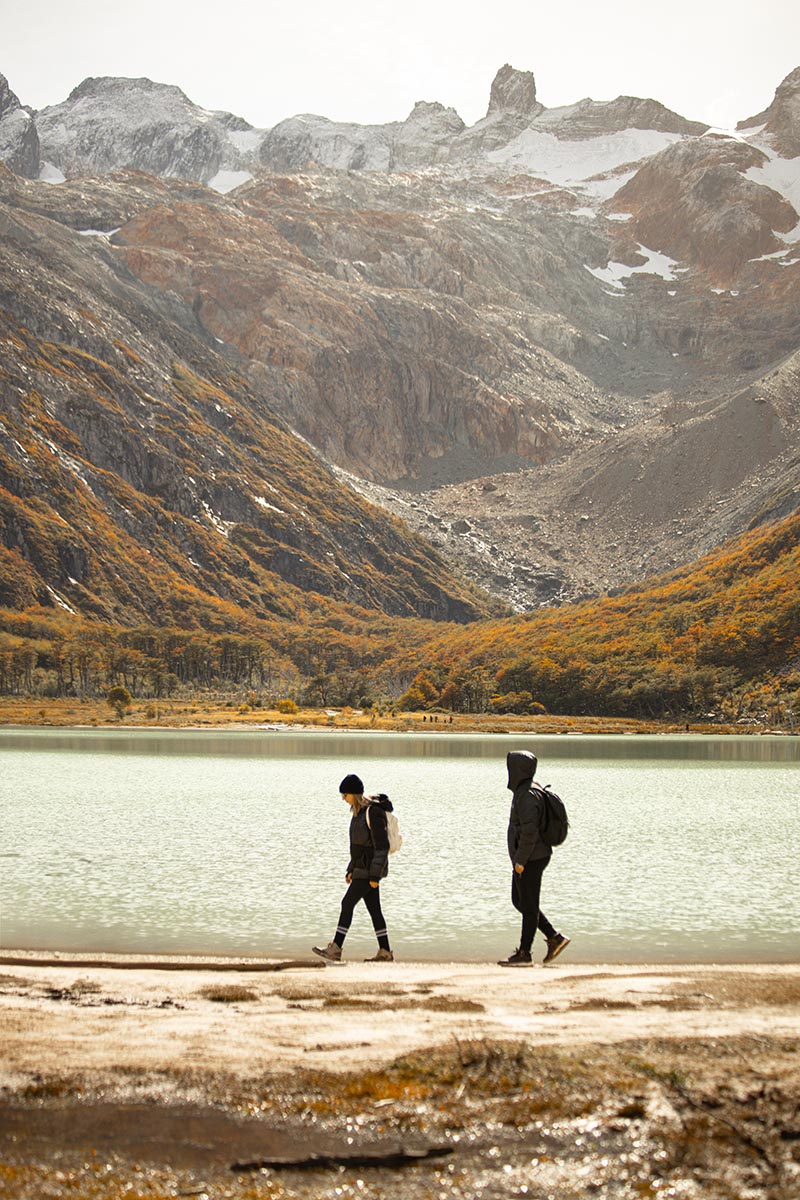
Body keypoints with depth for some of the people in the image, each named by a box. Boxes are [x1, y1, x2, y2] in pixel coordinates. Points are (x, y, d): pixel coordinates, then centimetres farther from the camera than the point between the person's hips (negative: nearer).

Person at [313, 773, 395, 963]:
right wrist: (351, 869, 19)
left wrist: (375, 875, -21)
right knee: (373, 909, 9)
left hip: (371, 868, -10)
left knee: (347, 903, -10)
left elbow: (381, 846, -20)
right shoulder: (360, 812, 12)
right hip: (363, 868, 10)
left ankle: (335, 949, -8)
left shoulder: (373, 812, -18)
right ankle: (385, 953, 11)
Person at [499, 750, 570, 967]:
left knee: (528, 905, -2)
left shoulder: (528, 796, -19)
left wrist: (520, 860, -22)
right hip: (529, 858, 10)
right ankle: (554, 938, 16)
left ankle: (524, 953, 6)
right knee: (518, 901, 16)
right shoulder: (524, 792, 13)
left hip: (531, 859, -10)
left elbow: (530, 831, -25)